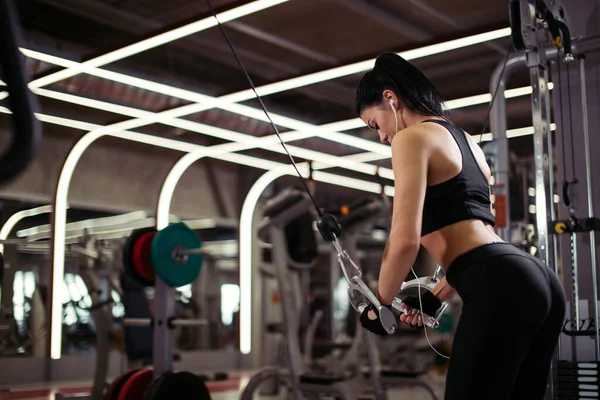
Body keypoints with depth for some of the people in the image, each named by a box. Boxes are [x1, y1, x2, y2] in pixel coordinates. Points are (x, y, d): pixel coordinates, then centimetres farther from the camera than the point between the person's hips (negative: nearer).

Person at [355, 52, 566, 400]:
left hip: (500, 290, -9)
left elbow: (406, 240, -11)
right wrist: (435, 298, 32)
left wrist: (380, 306, 4)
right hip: (537, 281, 9)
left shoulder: (412, 138, -1)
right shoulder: (466, 140, 26)